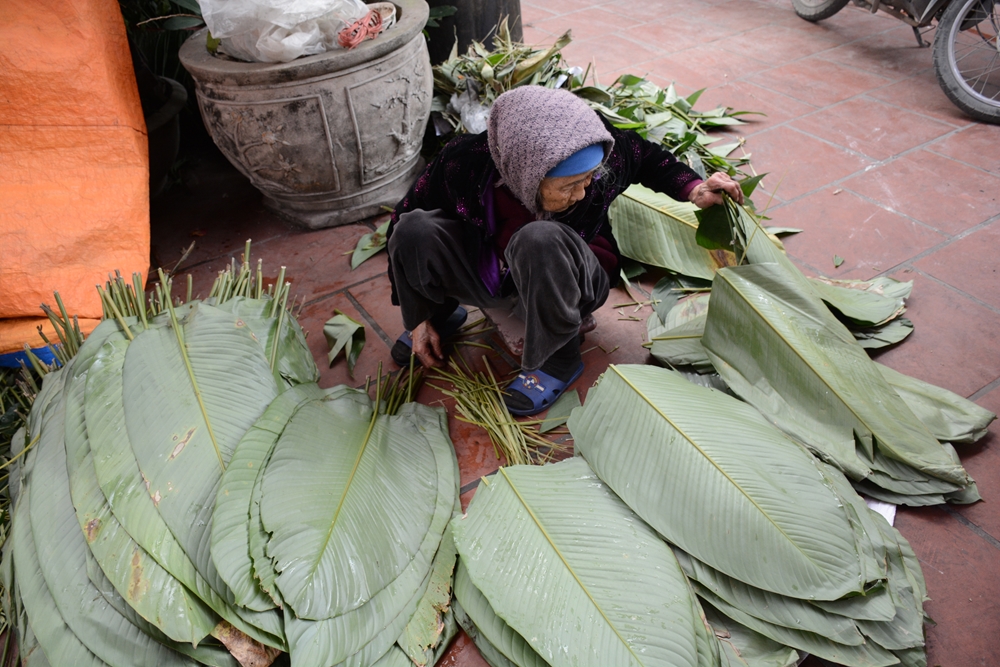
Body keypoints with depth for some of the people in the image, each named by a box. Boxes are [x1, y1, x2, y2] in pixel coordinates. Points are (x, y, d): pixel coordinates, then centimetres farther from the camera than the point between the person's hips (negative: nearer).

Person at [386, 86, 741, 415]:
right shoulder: (462, 162, -28)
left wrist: (693, 190, -15)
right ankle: (439, 315, 4)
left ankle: (558, 358, -11)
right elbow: (406, 219, -11)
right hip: (484, 273, 1)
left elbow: (649, 158, 2)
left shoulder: (601, 153, -25)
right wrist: (418, 316, -8)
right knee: (414, 230, -29)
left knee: (541, 240, -38)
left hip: (558, 281, 0)